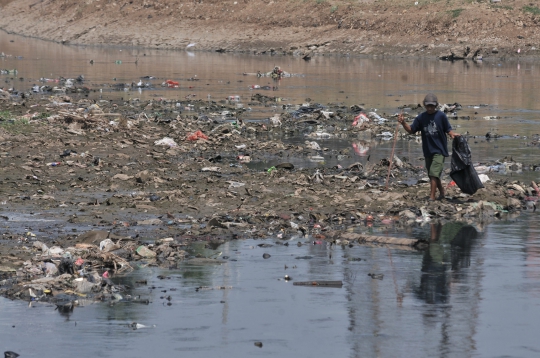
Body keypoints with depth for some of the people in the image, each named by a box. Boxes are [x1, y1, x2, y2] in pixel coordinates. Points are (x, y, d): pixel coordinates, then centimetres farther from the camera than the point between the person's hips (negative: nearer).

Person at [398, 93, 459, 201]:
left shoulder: (441, 116, -6)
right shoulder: (421, 117, 3)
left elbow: (448, 129, 0)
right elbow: (411, 130, 4)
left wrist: (452, 134, -21)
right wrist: (403, 123, -12)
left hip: (439, 150, -5)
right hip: (427, 151, 5)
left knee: (434, 173, -15)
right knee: (432, 175, 14)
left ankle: (432, 197, -16)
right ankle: (441, 192, 33)